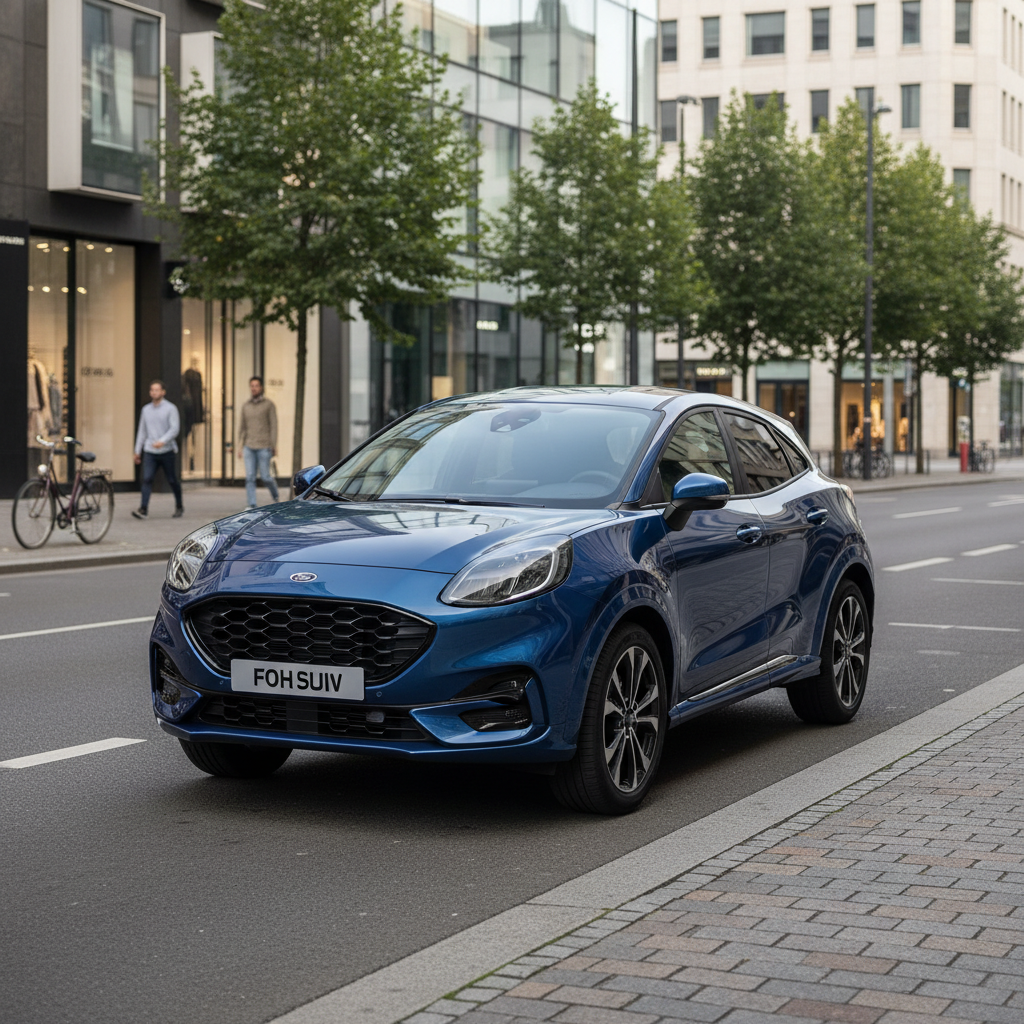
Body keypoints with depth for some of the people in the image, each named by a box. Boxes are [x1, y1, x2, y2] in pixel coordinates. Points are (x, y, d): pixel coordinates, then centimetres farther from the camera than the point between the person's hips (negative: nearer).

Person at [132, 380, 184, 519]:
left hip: (166, 451, -3)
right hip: (149, 452, 3)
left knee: (172, 481, 6)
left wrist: (162, 441, -26)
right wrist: (137, 451, 15)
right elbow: (142, 431, 17)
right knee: (146, 479, -12)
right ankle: (143, 509, -20)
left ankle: (179, 507, 23)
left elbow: (175, 428, -11)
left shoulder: (170, 408, -2)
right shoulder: (146, 409, 12)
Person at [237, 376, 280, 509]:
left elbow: (273, 426, -2)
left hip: (264, 447, -3)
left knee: (265, 476, -1)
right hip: (249, 447, 3)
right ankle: (252, 506, -3)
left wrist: (274, 445, -8)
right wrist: (240, 447, 8)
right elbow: (242, 427, 14)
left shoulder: (268, 404, 0)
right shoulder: (246, 406, 11)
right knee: (250, 477, -4)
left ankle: (275, 495, 27)